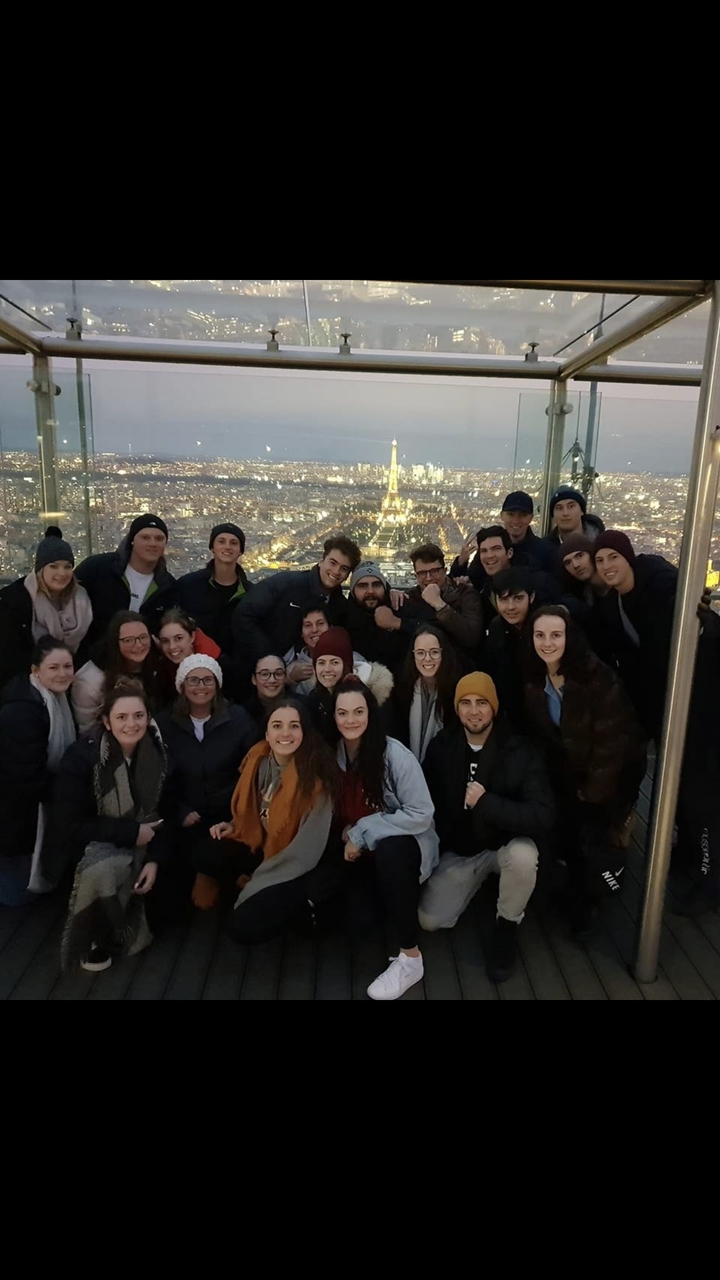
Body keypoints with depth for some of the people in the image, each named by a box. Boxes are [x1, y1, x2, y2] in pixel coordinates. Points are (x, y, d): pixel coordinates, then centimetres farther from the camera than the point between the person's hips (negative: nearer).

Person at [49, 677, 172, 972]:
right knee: (102, 871, -34)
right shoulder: (81, 756, -20)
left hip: (141, 842, 4)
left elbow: (163, 811, 0)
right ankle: (94, 941, -6)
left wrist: (155, 858, -16)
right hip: (91, 844, -4)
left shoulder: (158, 751, -8)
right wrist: (131, 832, -23)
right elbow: (68, 824, -19)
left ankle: (127, 928, 12)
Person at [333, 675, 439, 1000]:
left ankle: (410, 957, -23)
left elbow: (421, 815, -22)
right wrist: (348, 836, -11)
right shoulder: (332, 754, -6)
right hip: (357, 851, 4)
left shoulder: (395, 754, -20)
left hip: (401, 845, -4)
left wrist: (362, 832, -22)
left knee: (388, 849, -38)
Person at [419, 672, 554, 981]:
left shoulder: (520, 751, -19)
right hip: (458, 851, 3)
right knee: (429, 920, -11)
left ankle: (507, 927, -6)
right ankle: (478, 880, 20)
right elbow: (428, 803, 6)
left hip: (506, 845, -2)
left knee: (524, 857, -38)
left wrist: (486, 803, -34)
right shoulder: (440, 747, -8)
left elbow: (543, 817, -28)